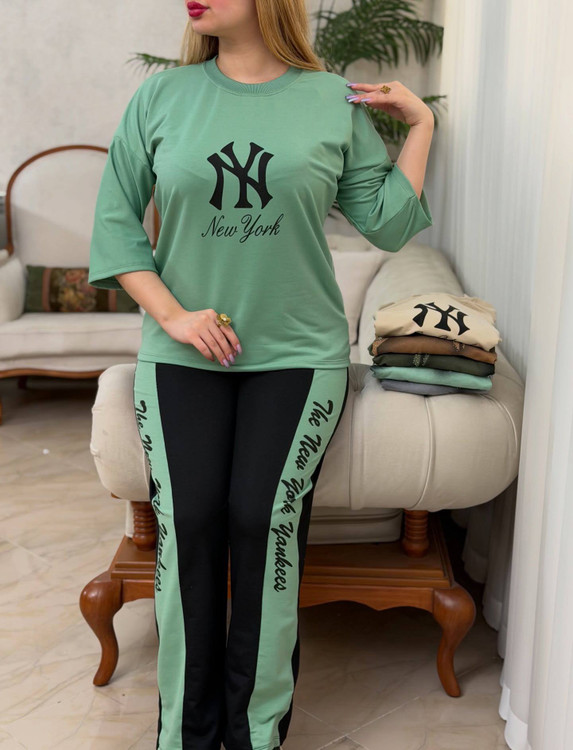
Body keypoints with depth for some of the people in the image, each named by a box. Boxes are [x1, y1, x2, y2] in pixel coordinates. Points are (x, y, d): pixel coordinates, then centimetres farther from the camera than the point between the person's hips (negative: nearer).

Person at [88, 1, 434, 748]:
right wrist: (172, 315, -8)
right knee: (186, 526, -1)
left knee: (266, 525, -2)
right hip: (181, 356, 1)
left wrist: (421, 123, 1)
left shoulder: (337, 102, 3)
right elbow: (115, 218, 2)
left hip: (298, 355, -1)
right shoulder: (163, 95, 3)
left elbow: (386, 224, 3)